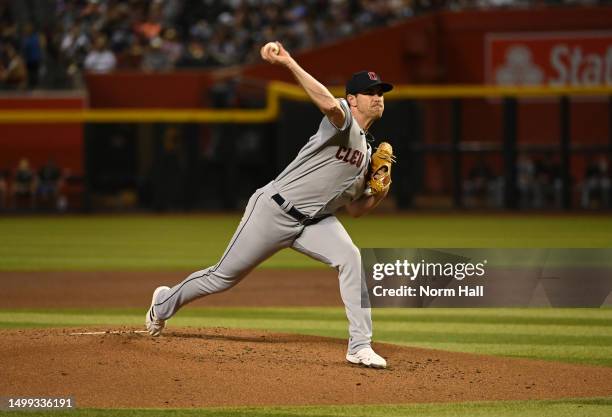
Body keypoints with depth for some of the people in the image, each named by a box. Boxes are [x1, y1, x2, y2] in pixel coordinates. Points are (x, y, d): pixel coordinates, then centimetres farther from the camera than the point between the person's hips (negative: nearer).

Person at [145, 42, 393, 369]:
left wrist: (379, 195, -2)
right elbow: (328, 103, -37)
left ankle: (360, 347, -20)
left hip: (315, 220, 7)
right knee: (224, 276, 4)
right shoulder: (343, 119, -11)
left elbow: (354, 209, 17)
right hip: (275, 210, -7)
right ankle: (166, 302, 33)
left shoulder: (367, 152, 14)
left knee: (350, 258, -21)